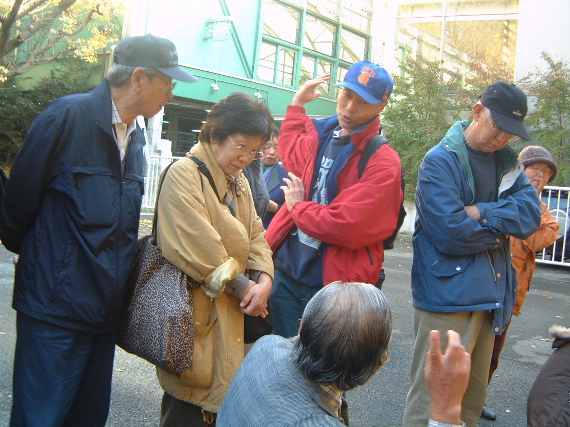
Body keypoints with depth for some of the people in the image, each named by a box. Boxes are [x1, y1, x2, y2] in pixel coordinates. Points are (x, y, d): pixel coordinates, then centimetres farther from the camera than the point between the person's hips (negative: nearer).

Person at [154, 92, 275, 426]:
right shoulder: (184, 173, -13)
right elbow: (199, 246, -21)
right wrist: (243, 287, -14)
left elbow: (255, 234, 9)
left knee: (221, 396, 13)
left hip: (232, 313, 8)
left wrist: (263, 280, -9)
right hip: (197, 314, -8)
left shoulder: (239, 182, 15)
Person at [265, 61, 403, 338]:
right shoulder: (318, 135, 5)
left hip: (334, 284, -6)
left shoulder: (383, 162, -16)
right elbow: (290, 153, 31)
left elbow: (348, 227, -25)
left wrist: (298, 207, -10)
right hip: (286, 273, 6)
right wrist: (297, 104, 26)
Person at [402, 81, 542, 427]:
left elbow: (531, 215, -3)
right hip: (447, 293, -7)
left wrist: (481, 213, -16)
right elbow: (450, 233, -18)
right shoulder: (440, 160, -8)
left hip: (490, 295, 7)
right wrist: (503, 228, -5)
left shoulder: (507, 162, 12)